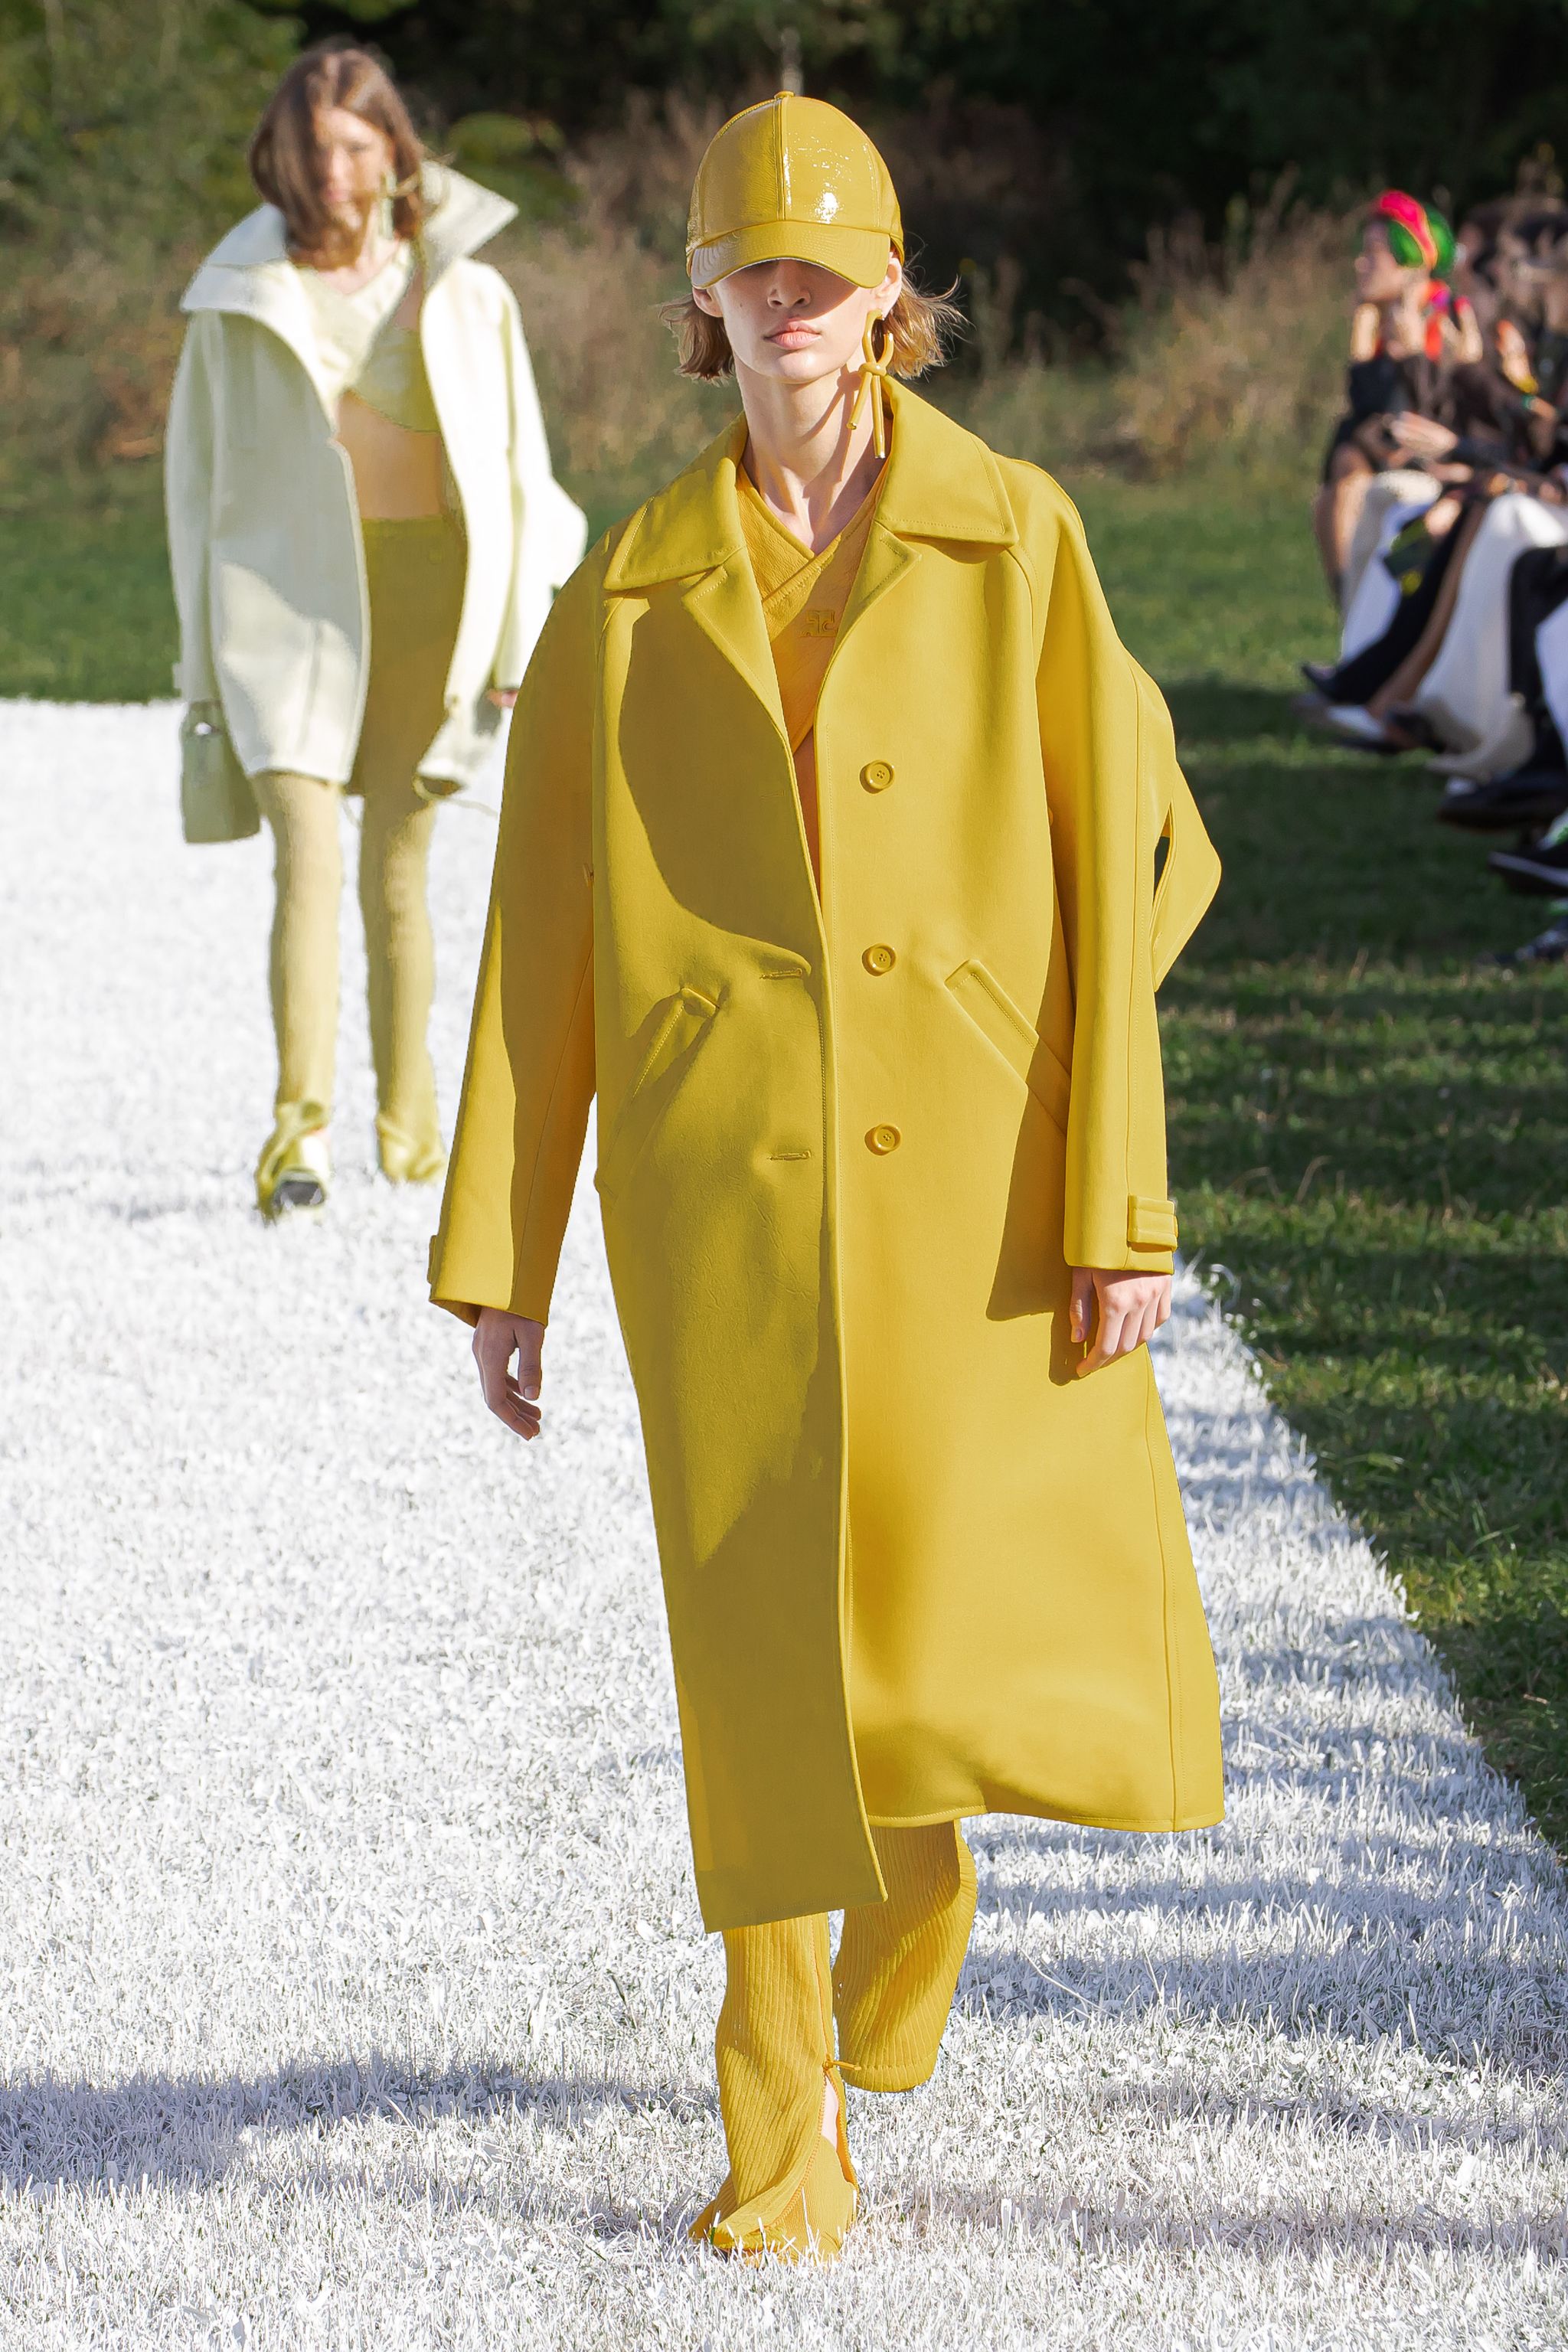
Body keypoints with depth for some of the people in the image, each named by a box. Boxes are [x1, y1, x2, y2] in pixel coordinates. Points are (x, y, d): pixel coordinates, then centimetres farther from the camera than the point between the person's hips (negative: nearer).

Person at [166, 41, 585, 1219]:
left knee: (398, 871, 6)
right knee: (308, 858, -15)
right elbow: (200, 476, 10)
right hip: (290, 597, -1)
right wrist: (205, 657, 9)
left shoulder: (464, 296, 4)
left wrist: (518, 642, 4)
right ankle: (300, 1130, -20)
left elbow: (518, 473, 9)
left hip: (425, 595, 1)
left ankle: (410, 1121, 22)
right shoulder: (242, 298, 3)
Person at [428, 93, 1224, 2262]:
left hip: (974, 1175, 0)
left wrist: (1120, 1203, -7)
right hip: (729, 1183, 0)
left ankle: (923, 1848, 33)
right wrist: (496, 1255, 5)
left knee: (1026, 1615, -4)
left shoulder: (1017, 541, 2)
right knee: (768, 1637, -2)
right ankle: (789, 2139, 10)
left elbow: (1123, 866, -1)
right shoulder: (636, 593, 5)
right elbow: (543, 934, 7)